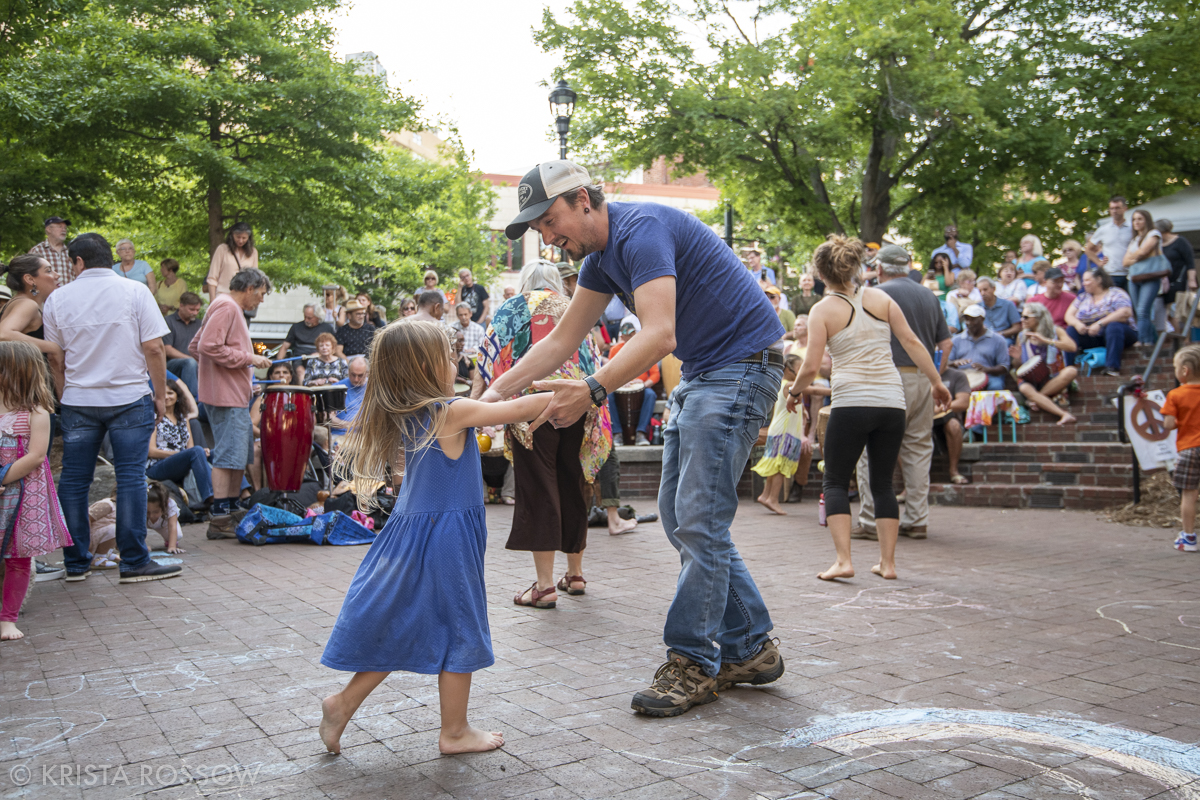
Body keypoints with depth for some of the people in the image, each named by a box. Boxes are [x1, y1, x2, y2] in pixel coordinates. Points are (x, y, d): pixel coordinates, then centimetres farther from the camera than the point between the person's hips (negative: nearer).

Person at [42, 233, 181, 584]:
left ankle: (75, 563, 16)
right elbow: (153, 348, -8)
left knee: (73, 480, 10)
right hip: (130, 397, -2)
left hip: (78, 401, 3)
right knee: (131, 477, -1)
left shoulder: (58, 299, 4)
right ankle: (134, 562, 1)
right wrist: (160, 395, 1)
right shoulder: (135, 292, -4)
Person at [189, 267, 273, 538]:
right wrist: (248, 358, -17)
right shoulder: (226, 307, -11)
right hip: (226, 396, -11)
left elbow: (194, 347, 23)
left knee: (242, 455, 15)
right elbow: (208, 346, -23)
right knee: (228, 455, -9)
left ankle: (232, 511, 23)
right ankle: (220, 520, -6)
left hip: (236, 396, 11)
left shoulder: (232, 308, 20)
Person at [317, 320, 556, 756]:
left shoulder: (405, 415, 7)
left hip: (411, 534, 8)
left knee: (399, 631, 19)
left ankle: (343, 703, 21)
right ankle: (455, 732, 18)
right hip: (444, 539, -8)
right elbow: (517, 410, -11)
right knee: (458, 632, 6)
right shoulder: (452, 412, -16)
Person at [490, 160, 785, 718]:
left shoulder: (641, 229, -20)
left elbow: (659, 337, -32)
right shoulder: (599, 257, 10)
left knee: (699, 520, -10)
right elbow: (561, 341, 12)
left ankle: (694, 662, 2)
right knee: (679, 517, 9)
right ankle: (750, 649, 18)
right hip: (699, 374, 10)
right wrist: (499, 389, 1)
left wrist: (593, 390, -41)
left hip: (742, 365, -10)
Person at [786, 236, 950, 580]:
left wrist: (794, 392, 12)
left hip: (851, 403, -4)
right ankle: (887, 562, 14)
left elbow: (811, 367, -6)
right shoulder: (881, 298, 9)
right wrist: (937, 382, 13)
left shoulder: (823, 310, -1)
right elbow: (912, 342, 6)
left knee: (836, 483, 8)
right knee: (883, 483, 14)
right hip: (892, 402, 4)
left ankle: (843, 560, -3)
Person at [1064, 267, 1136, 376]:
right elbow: (1069, 315, 6)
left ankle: (1112, 367, -40)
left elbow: (1125, 313, -18)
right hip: (1090, 337, 4)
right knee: (1071, 330, -20)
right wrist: (1077, 324, -18)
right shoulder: (1083, 297, 15)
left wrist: (1100, 324, -27)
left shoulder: (1116, 294, -1)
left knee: (1114, 326, -36)